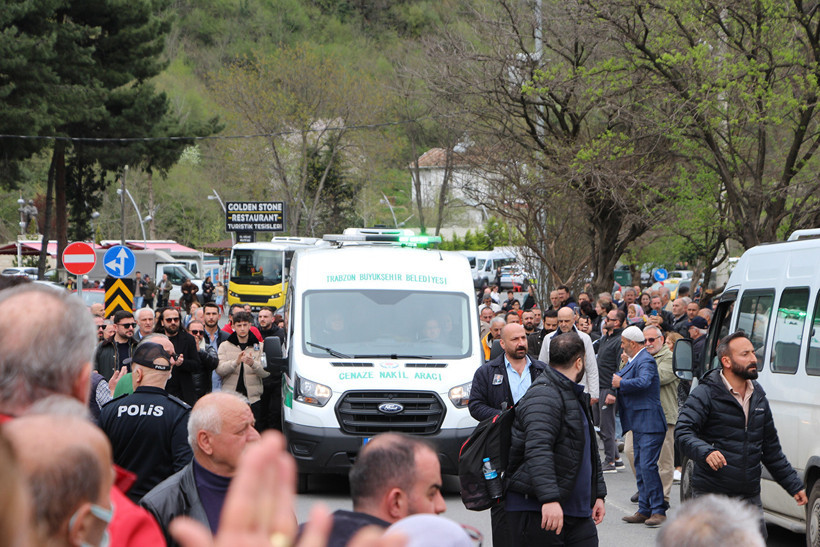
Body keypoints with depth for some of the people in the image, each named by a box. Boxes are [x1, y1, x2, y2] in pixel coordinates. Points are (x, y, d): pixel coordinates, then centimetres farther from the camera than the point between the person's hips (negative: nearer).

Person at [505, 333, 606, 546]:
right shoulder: (543, 396, -15)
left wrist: (598, 494, 27)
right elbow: (538, 450, -28)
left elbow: (590, 451, 31)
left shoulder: (576, 396, 22)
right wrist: (549, 499, -35)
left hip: (576, 509, 9)